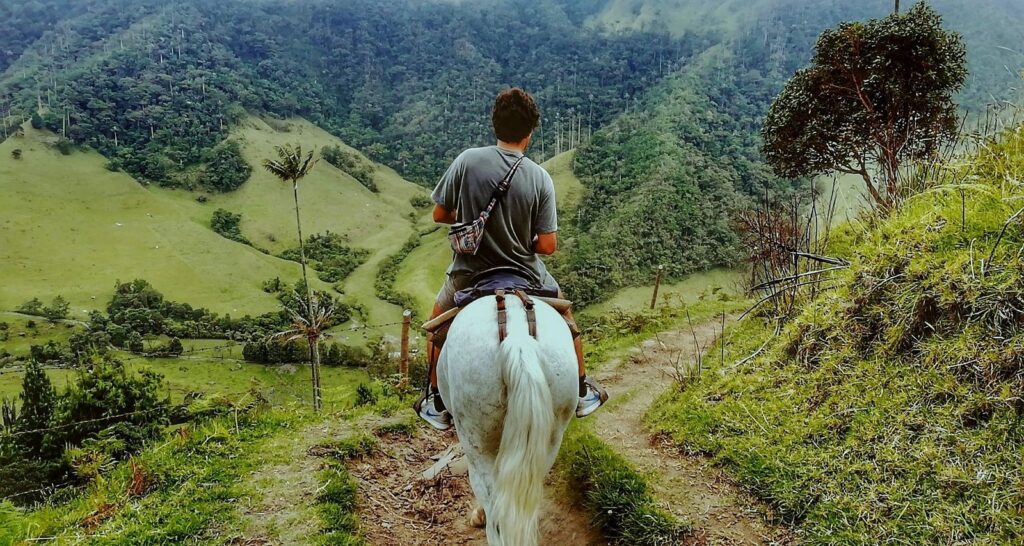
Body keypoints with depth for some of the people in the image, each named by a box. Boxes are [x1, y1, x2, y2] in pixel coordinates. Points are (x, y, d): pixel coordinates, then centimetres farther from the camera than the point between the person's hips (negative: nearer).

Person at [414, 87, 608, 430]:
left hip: (469, 274, 0)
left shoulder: (467, 160, -15)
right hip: (524, 274, 0)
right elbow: (547, 246, -14)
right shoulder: (540, 178, -14)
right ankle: (582, 393, 41)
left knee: (438, 322, 29)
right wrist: (524, 238, 7)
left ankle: (437, 405, 32)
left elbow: (439, 214, -6)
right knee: (565, 319, 29)